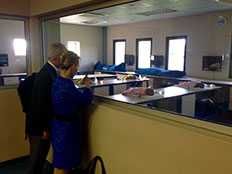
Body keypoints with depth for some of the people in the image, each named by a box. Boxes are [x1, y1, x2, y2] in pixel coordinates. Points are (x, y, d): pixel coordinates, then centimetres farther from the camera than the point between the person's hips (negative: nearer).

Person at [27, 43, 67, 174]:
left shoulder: (50, 71, 5)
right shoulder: (46, 75, -24)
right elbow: (42, 103, -24)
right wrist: (45, 128, -17)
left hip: (43, 124, 9)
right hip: (40, 126, -8)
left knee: (40, 158, 21)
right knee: (37, 160, 8)